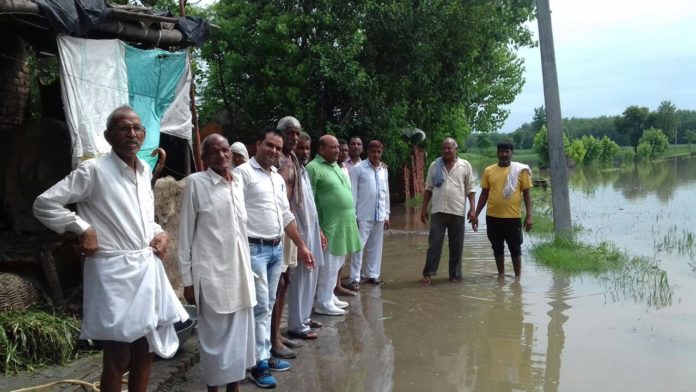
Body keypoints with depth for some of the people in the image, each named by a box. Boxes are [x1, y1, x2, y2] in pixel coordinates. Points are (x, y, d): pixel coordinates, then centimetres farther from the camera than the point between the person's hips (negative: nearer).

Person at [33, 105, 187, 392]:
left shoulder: (145, 170, 9)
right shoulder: (93, 170, -11)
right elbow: (44, 204, -10)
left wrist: (160, 233, 7)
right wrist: (83, 228, -14)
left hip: (147, 268, 7)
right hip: (114, 272, -6)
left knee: (146, 352, 14)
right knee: (118, 358, 2)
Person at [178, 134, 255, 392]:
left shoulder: (238, 183, 9)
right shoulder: (196, 182, -7)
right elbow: (185, 234, -6)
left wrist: (247, 270, 14)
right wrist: (187, 279, -7)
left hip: (239, 271, 5)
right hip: (212, 274, -5)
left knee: (240, 333, 12)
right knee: (215, 336, 5)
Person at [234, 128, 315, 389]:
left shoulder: (278, 178, 16)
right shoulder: (243, 173, -8)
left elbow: (286, 216, 21)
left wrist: (301, 246, 20)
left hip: (276, 249, 8)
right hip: (254, 249, -8)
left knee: (268, 306, 13)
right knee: (260, 307, -5)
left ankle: (266, 356, 22)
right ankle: (258, 364, 4)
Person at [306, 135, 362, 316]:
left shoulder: (336, 166, 15)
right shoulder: (313, 168, -12)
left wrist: (352, 218, 18)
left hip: (343, 224, 9)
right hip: (330, 225, -9)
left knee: (336, 263, 15)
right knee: (329, 265, -2)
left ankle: (329, 296, 28)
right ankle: (324, 303, 8)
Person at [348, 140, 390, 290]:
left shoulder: (384, 170, 11)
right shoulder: (358, 168, -6)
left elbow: (386, 193, 14)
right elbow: (353, 193, -7)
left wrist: (386, 215, 12)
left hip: (379, 216, 5)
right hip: (363, 215, -5)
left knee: (376, 247, 11)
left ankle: (372, 274, 21)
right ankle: (355, 279, 0)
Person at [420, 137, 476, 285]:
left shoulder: (465, 165, 3)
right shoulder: (434, 165, 7)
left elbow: (470, 189, 3)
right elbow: (428, 188, 9)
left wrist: (472, 209, -4)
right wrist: (424, 208, 5)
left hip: (458, 212, 0)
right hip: (438, 211, 0)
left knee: (456, 246, 6)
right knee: (434, 243, -2)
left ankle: (455, 275, 15)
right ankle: (428, 273, 3)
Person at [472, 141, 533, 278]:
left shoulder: (520, 170, -2)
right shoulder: (488, 171, 3)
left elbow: (526, 193, 0)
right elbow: (484, 194, 8)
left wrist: (529, 216, -7)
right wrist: (476, 214, 5)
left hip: (513, 217, -2)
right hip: (492, 217, 2)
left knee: (515, 248, 7)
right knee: (497, 248, 13)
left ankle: (518, 276, 18)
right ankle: (501, 274, 26)